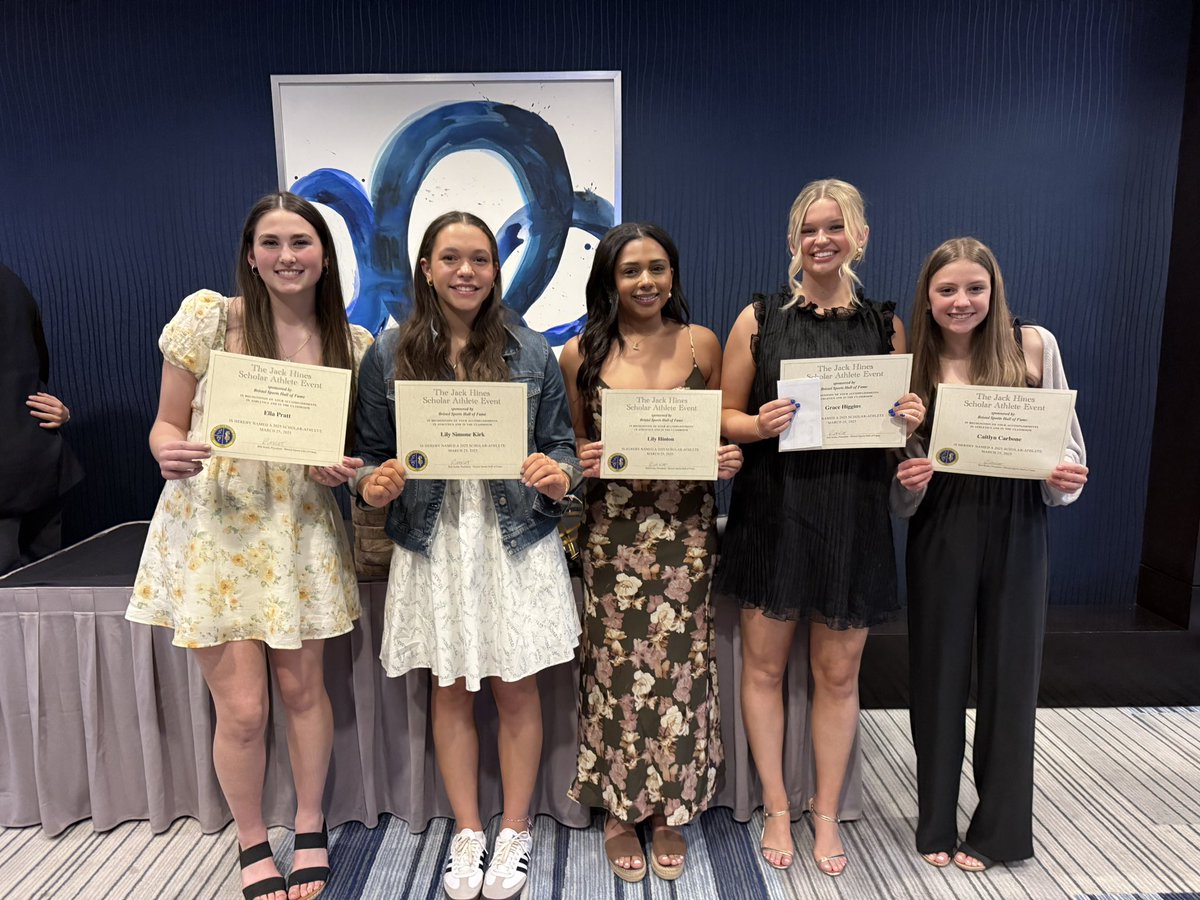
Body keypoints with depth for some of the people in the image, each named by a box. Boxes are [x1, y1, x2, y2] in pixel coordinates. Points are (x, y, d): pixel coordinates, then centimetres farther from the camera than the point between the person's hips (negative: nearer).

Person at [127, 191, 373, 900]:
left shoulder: (353, 343, 1)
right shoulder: (207, 317, -6)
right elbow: (168, 423, 0)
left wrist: (343, 469, -11)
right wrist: (169, 453, -22)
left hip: (302, 532, 2)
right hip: (214, 531, -1)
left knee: (303, 688, 12)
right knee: (242, 708, 3)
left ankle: (311, 830, 36)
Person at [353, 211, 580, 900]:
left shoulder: (531, 351, 1)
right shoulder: (389, 355, 2)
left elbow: (561, 446, 4)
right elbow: (373, 454, 6)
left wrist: (559, 477, -17)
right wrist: (374, 485, -15)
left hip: (515, 541, 0)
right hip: (433, 542, 1)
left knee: (516, 689, 8)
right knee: (451, 690, 12)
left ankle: (515, 832, 31)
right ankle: (467, 833, 33)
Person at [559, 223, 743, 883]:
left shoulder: (703, 344, 3)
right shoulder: (581, 354, 1)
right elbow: (573, 444, 9)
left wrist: (728, 458, -10)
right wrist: (583, 460, -13)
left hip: (686, 528, 1)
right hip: (613, 528, 0)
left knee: (678, 666, 6)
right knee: (617, 666, 6)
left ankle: (670, 812, 28)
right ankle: (619, 811, 28)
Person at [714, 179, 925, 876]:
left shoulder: (885, 323, 7)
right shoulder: (759, 318, 1)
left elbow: (903, 420, 15)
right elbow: (725, 415, 2)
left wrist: (910, 420, -8)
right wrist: (760, 425, -18)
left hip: (854, 515, 1)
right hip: (773, 510, -1)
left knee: (839, 673, 10)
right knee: (765, 665, 8)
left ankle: (827, 812, 30)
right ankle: (778, 807, 28)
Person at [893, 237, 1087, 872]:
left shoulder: (1034, 346, -2)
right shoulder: (914, 363, 0)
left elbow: (1065, 441, 4)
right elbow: (903, 477, 3)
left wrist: (1065, 473, -16)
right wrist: (909, 480, -18)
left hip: (1016, 529, 0)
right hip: (941, 532, 0)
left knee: (1009, 669, 9)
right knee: (938, 671, 8)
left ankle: (998, 827, 30)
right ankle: (937, 824, 28)